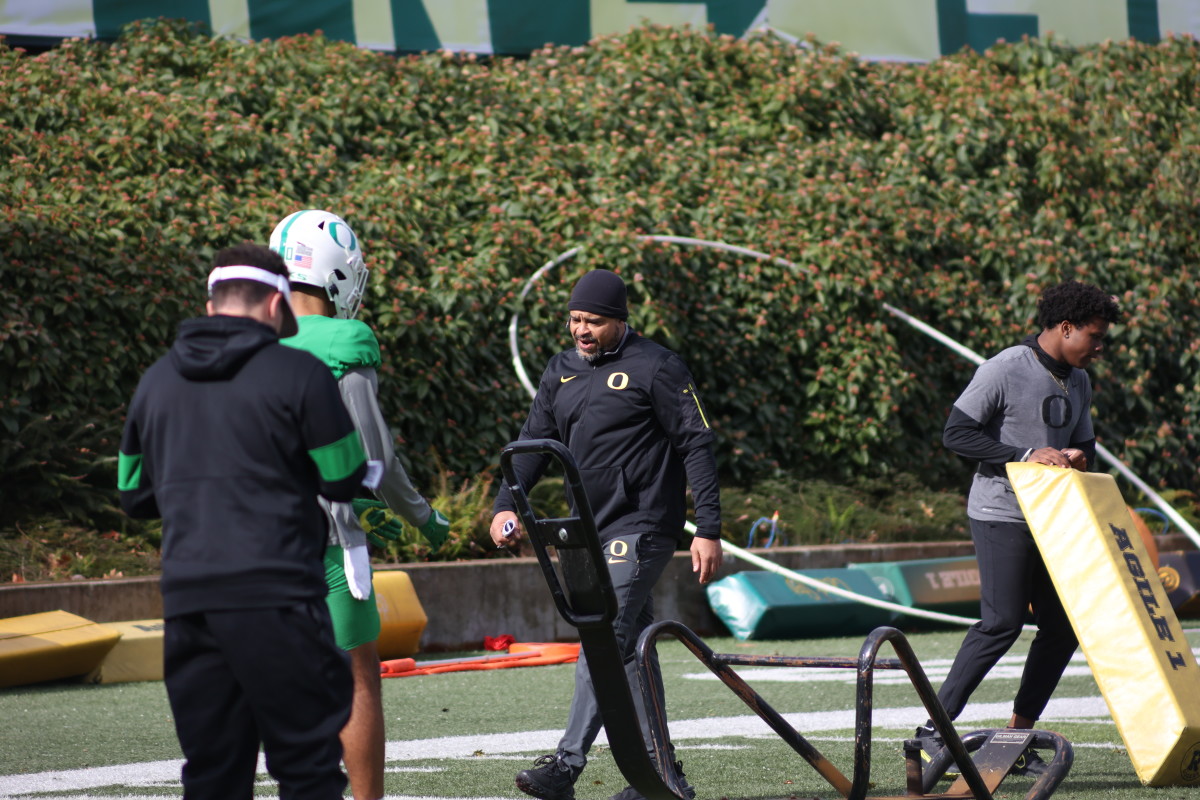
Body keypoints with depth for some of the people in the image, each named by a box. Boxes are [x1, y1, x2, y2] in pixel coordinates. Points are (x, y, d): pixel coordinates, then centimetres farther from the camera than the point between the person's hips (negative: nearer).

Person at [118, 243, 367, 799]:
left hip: (187, 600, 5)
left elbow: (134, 496, 19)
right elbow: (344, 481, 0)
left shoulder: (156, 382, 13)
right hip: (275, 595, -5)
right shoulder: (298, 374, -5)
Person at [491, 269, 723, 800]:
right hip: (594, 531, 8)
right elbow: (535, 441, 14)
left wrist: (709, 531, -12)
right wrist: (506, 504, -3)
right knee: (630, 648, 10)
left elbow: (697, 446, -8)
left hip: (641, 528, -8)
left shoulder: (655, 369, -7)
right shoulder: (561, 372, 13)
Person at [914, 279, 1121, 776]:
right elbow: (956, 433, -15)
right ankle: (933, 730, -7)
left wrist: (1077, 456, -4)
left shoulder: (1078, 382, 13)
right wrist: (1026, 455, -23)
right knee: (1002, 623, -14)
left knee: (1062, 626, 3)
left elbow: (1084, 443, 23)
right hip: (1001, 515, -8)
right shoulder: (1004, 370, -11)